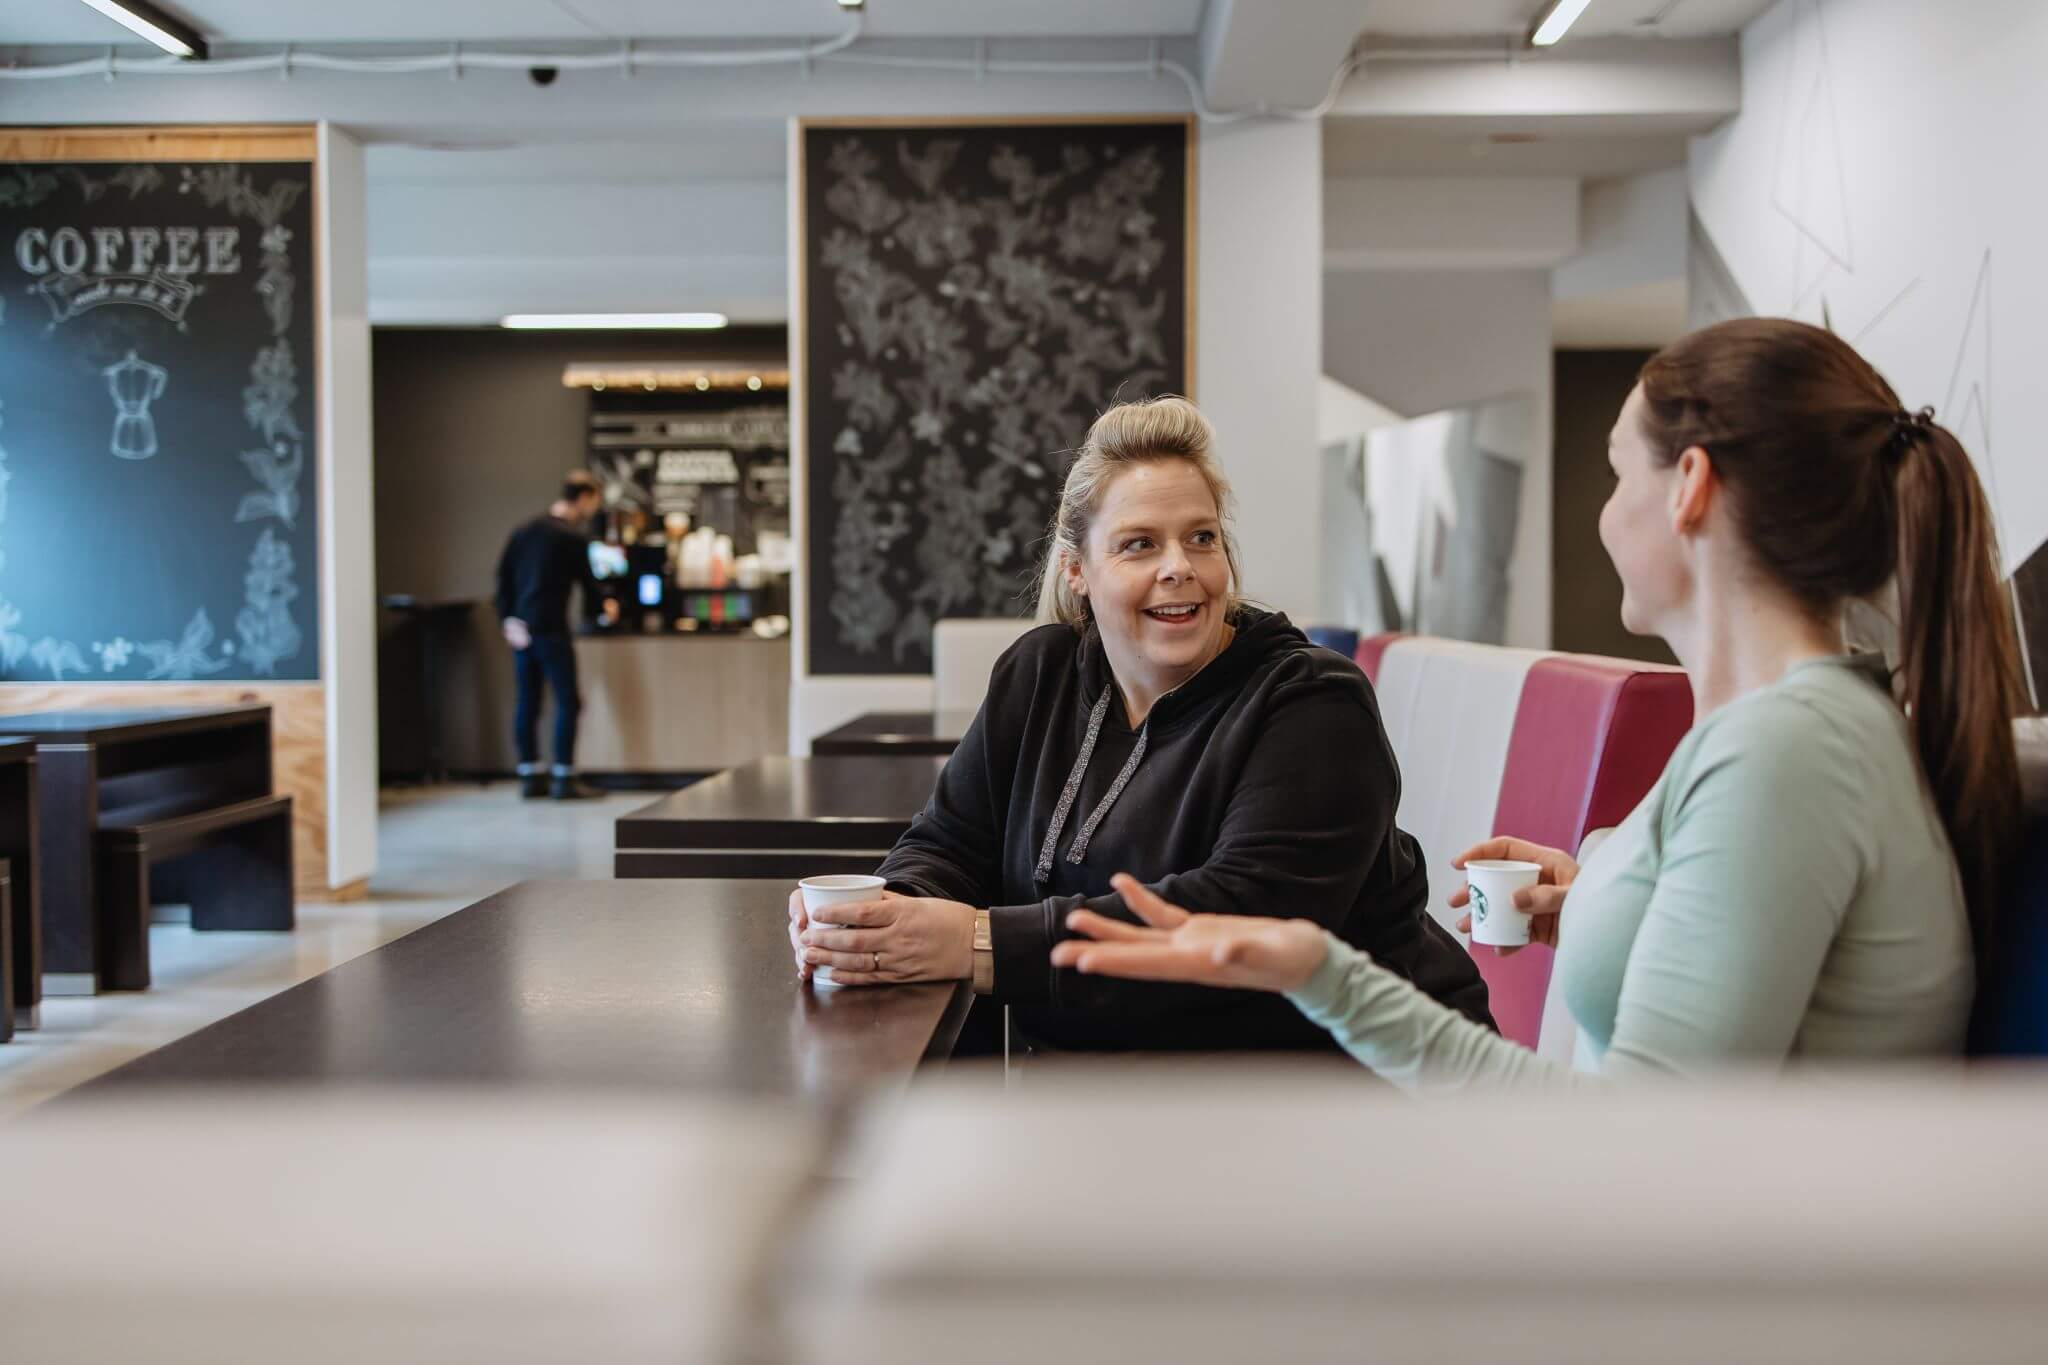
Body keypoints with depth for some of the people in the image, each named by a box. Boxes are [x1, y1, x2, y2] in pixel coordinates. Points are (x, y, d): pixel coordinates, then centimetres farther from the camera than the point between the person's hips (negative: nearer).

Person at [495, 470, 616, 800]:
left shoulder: (526, 530, 12)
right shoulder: (574, 537, -9)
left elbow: (504, 575, 10)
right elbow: (586, 579, -1)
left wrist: (508, 618, 9)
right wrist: (605, 607, 17)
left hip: (521, 628, 7)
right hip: (551, 629, -7)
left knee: (527, 702, 10)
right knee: (568, 701, -2)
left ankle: (530, 776, 14)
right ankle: (564, 779, -3)